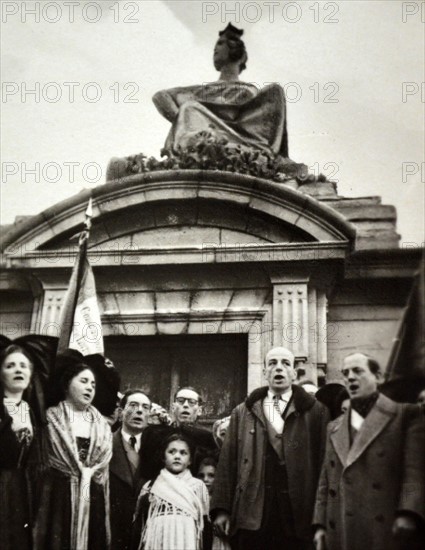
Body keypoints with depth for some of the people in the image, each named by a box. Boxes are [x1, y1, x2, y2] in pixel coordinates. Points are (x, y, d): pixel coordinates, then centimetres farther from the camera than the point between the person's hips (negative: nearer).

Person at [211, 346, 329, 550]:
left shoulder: (315, 411, 5)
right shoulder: (242, 412, 12)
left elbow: (323, 462, 0)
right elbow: (228, 462, 8)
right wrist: (222, 509, -1)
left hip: (299, 513, -1)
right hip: (253, 515, 2)